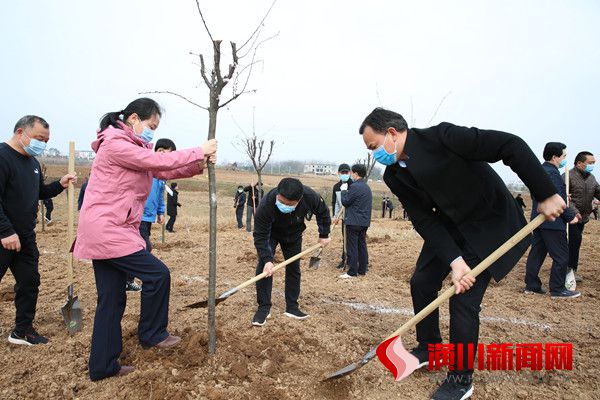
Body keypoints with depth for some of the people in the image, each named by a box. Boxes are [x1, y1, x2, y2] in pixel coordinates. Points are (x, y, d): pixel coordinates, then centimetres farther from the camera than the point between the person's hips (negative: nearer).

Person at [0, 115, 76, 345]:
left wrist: (60, 185, 2)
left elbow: (40, 193, 21)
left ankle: (22, 331, 26)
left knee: (29, 282, 12)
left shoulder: (33, 162, 11)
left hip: (25, 237, 8)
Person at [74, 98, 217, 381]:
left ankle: (102, 366, 22)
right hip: (106, 231, -10)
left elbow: (164, 172, 10)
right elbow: (160, 161, -20)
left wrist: (199, 164, -4)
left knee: (112, 299, 12)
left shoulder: (133, 148, 18)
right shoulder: (115, 145, -13)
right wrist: (199, 152, -12)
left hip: (107, 232, 10)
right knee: (157, 274, -8)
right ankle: (152, 334, 12)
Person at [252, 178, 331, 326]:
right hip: (270, 233, -2)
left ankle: (292, 307, 18)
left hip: (294, 234, 3)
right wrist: (267, 260, -44)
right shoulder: (266, 205, -43)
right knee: (263, 266, -17)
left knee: (294, 269, 5)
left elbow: (323, 212, -12)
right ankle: (264, 307, -5)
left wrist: (324, 235, -5)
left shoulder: (310, 197, -36)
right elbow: (260, 236, -34)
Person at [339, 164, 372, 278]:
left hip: (354, 222, -9)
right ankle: (362, 270, 19)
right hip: (364, 222, 9)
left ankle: (352, 272, -1)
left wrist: (344, 190, 3)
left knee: (352, 247, -4)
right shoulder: (367, 187, 14)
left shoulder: (355, 186, -15)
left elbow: (345, 201, -11)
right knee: (362, 245, 13)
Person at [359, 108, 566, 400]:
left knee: (463, 299, -10)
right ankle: (428, 348, 33)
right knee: (421, 283, 8)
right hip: (448, 226, 7)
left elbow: (512, 146, -27)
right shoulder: (394, 175, -8)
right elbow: (423, 221, -10)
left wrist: (546, 195, -25)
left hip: (490, 225, -6)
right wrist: (454, 260, -21)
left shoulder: (441, 137, -28)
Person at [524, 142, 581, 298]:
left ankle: (531, 285, 18)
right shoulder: (552, 173, -17)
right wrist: (570, 217, -10)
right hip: (552, 222, -9)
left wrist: (564, 197, 20)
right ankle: (557, 289, 9)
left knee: (537, 253, 12)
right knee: (561, 256, 1)